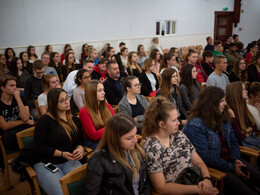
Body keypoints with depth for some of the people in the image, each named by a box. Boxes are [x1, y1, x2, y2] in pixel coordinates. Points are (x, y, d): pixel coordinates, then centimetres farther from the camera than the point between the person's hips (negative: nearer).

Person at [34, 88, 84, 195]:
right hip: (46, 163, -4)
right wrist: (62, 154, -15)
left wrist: (80, 148, -7)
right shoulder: (45, 120, -5)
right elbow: (39, 147, -6)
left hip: (69, 161, 4)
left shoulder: (75, 120, 12)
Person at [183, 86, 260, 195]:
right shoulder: (195, 125, -18)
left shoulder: (224, 118, 8)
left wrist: (236, 159, -5)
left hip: (229, 161, 8)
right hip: (212, 168, -7)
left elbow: (233, 142, 14)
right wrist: (232, 167, -17)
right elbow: (204, 156, -20)